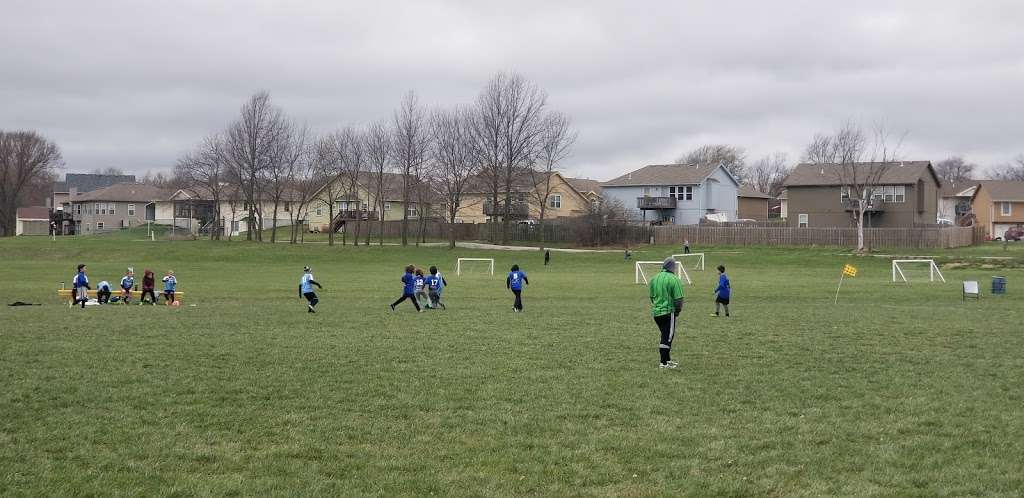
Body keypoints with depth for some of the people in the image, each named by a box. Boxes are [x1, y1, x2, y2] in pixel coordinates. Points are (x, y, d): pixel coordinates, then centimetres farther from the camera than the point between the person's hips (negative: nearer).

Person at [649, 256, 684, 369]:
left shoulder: (654, 278, 8)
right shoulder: (674, 279, -13)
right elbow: (679, 299, -13)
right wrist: (677, 312, 2)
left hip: (656, 313, 7)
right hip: (669, 312, -6)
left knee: (665, 336, 19)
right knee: (667, 337, -1)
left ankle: (668, 360, 26)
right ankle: (664, 363, -1)